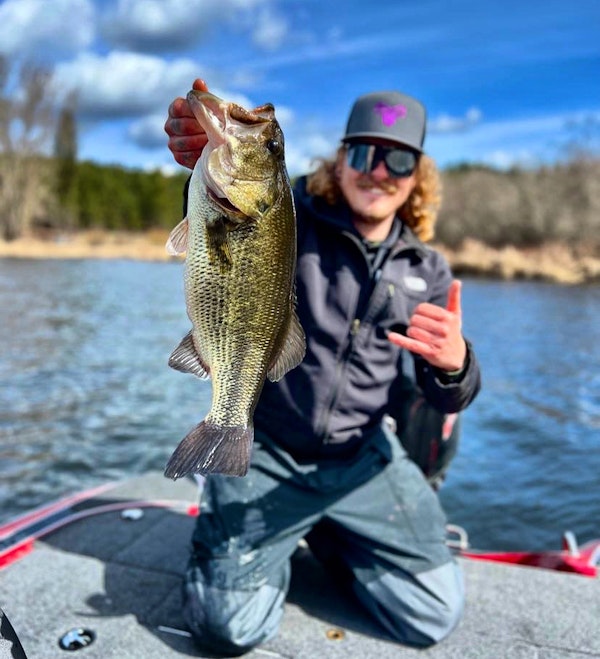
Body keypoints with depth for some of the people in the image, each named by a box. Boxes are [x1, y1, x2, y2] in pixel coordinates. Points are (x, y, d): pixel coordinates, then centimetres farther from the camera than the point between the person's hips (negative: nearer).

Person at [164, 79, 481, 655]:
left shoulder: (427, 271, 2)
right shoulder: (292, 222, -8)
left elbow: (446, 400, -1)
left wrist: (455, 364, -26)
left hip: (362, 461, 4)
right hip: (264, 455, -3)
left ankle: (328, 536, 26)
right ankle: (272, 545, 21)